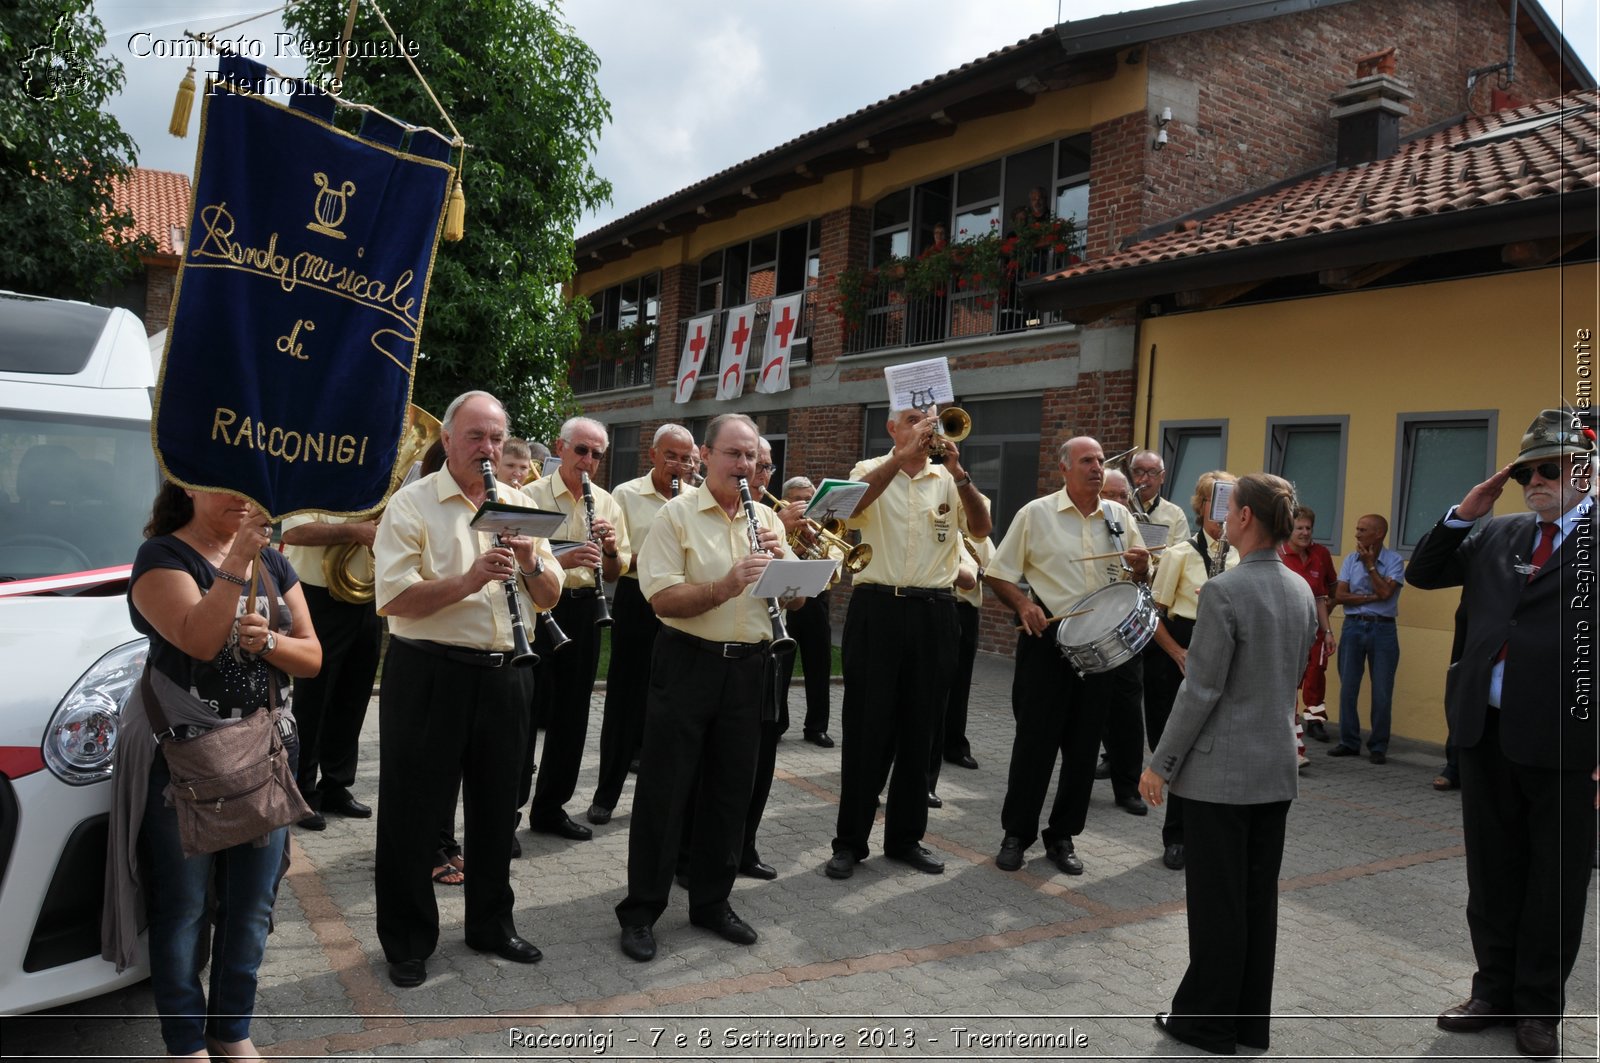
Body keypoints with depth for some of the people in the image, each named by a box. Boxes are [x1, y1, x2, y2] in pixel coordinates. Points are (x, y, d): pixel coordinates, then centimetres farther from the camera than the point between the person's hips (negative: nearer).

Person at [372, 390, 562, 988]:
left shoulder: (520, 505, 11)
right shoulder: (412, 503, -4)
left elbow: (550, 596, 9)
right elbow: (393, 598, -16)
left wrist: (531, 563, -11)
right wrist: (467, 580, -27)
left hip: (503, 675, 5)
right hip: (428, 675, -4)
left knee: (496, 807, 16)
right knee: (414, 811, 5)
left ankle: (491, 924, 33)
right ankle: (407, 941, 23)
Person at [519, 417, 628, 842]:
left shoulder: (607, 503, 9)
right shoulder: (532, 495, -4)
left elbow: (616, 574, 12)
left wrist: (611, 550, -10)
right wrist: (562, 559, -27)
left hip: (585, 611, 5)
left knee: (571, 713, 10)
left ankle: (551, 807, 23)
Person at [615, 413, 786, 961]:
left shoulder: (767, 518, 10)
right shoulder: (677, 514, -5)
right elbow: (662, 599, -14)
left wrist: (780, 559, -10)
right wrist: (726, 586, -27)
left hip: (747, 668, 5)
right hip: (688, 663, -4)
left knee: (730, 790, 12)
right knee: (664, 790, 2)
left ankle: (712, 900, 27)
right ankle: (640, 911, 15)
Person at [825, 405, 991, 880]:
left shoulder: (947, 480, 8)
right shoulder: (871, 470, 4)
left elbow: (981, 528, -6)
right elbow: (852, 504, -19)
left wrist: (959, 472, -18)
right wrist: (903, 455, -24)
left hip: (934, 614, 3)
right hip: (878, 610, -2)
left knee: (918, 731, 10)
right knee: (867, 729, 2)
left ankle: (906, 837, 23)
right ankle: (850, 841, 13)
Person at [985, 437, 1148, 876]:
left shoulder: (1119, 517, 8)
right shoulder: (1035, 514, -2)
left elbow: (1140, 577, 15)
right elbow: (998, 575, -1)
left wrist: (1141, 566, -8)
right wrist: (1024, 605, -19)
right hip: (1047, 640, -3)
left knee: (1083, 745, 9)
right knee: (1034, 741, 1)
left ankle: (1063, 836, 22)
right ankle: (1016, 834, 16)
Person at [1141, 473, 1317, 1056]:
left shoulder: (1224, 591, -19)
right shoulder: (1302, 591, 5)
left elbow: (1201, 691, -18)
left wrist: (1161, 764, -11)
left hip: (1221, 770, -7)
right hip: (1278, 766, 7)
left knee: (1217, 902, 4)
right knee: (1259, 898, 15)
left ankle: (1209, 1021, 16)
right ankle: (1250, 1019, 26)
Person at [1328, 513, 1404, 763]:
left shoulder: (1394, 561, -3)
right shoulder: (1351, 559, 6)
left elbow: (1385, 592, -17)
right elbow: (1339, 596, -1)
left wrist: (1370, 564, -10)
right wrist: (1371, 597, -11)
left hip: (1383, 629, -3)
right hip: (1353, 626, 3)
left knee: (1382, 693, 1)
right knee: (1347, 688, 4)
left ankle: (1378, 747, 12)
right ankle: (1349, 742, 14)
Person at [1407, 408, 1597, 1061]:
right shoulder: (1496, 536, 9)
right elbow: (1422, 574, 15)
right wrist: (1463, 515, 1)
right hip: (1487, 732, 5)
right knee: (1493, 872, 16)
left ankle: (1539, 1007, 27)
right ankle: (1494, 990, 32)